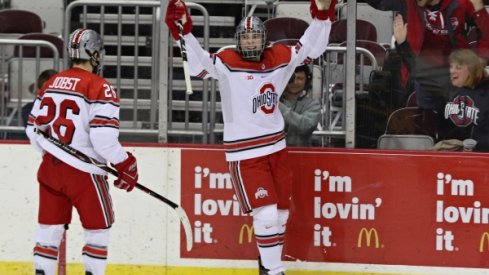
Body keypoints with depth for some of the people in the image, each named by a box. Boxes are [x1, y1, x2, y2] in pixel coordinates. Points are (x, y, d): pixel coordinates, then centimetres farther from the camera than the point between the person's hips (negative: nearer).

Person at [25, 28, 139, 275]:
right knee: (98, 230, 7)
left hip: (50, 169, 6)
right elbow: (103, 138, -20)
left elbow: (34, 128, 13)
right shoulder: (100, 88, -13)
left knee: (50, 228, 11)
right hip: (83, 172, -6)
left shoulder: (51, 84, 8)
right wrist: (126, 166, -6)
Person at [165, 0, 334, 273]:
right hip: (244, 152, -6)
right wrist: (185, 33, -42)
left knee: (281, 211, 16)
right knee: (266, 213, -11)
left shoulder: (280, 58, 1)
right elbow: (200, 64, -28)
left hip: (276, 147, 6)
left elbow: (311, 48, 7)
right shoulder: (228, 62, -13)